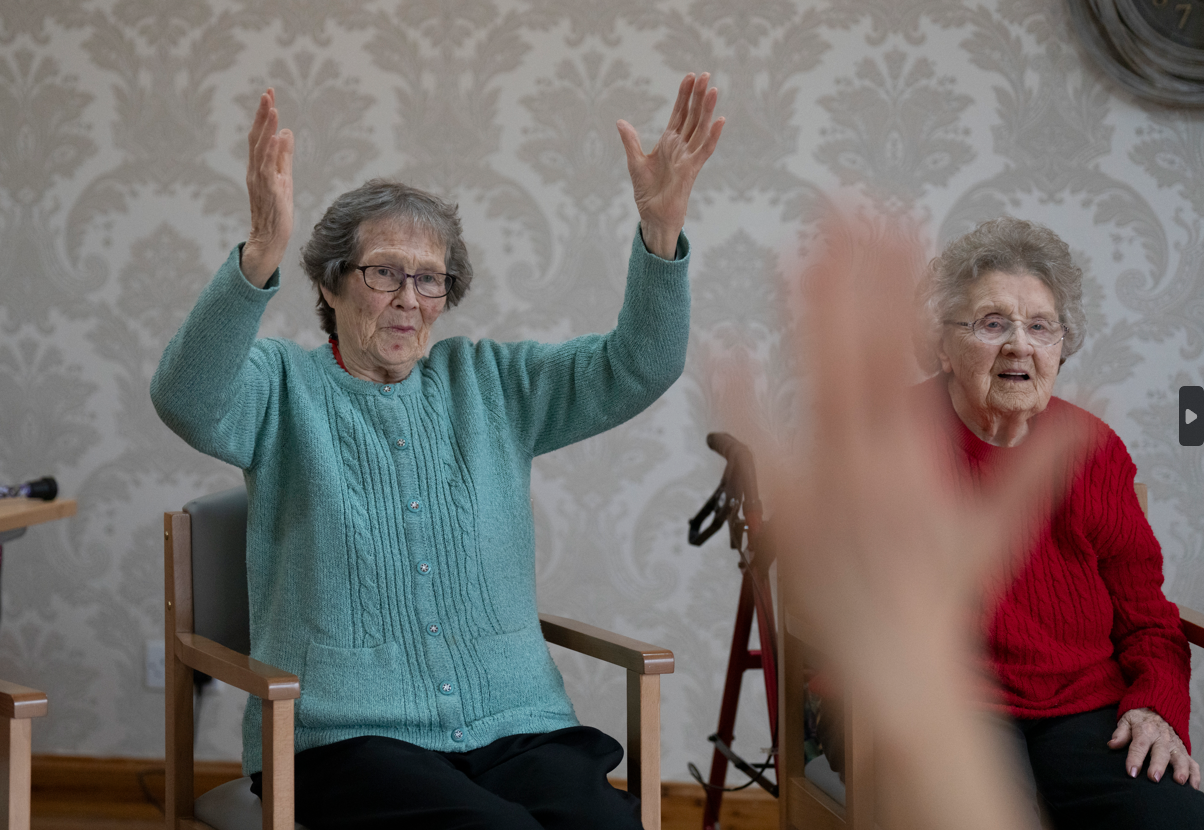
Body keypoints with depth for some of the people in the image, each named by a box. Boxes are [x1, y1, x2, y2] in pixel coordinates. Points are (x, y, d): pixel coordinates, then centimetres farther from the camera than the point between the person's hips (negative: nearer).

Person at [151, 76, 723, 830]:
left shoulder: (488, 384, 16)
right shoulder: (285, 387, 6)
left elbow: (638, 367, 4)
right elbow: (187, 400, -17)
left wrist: (661, 229, -14)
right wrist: (263, 252, -34)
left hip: (513, 727, 3)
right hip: (349, 733, -3)